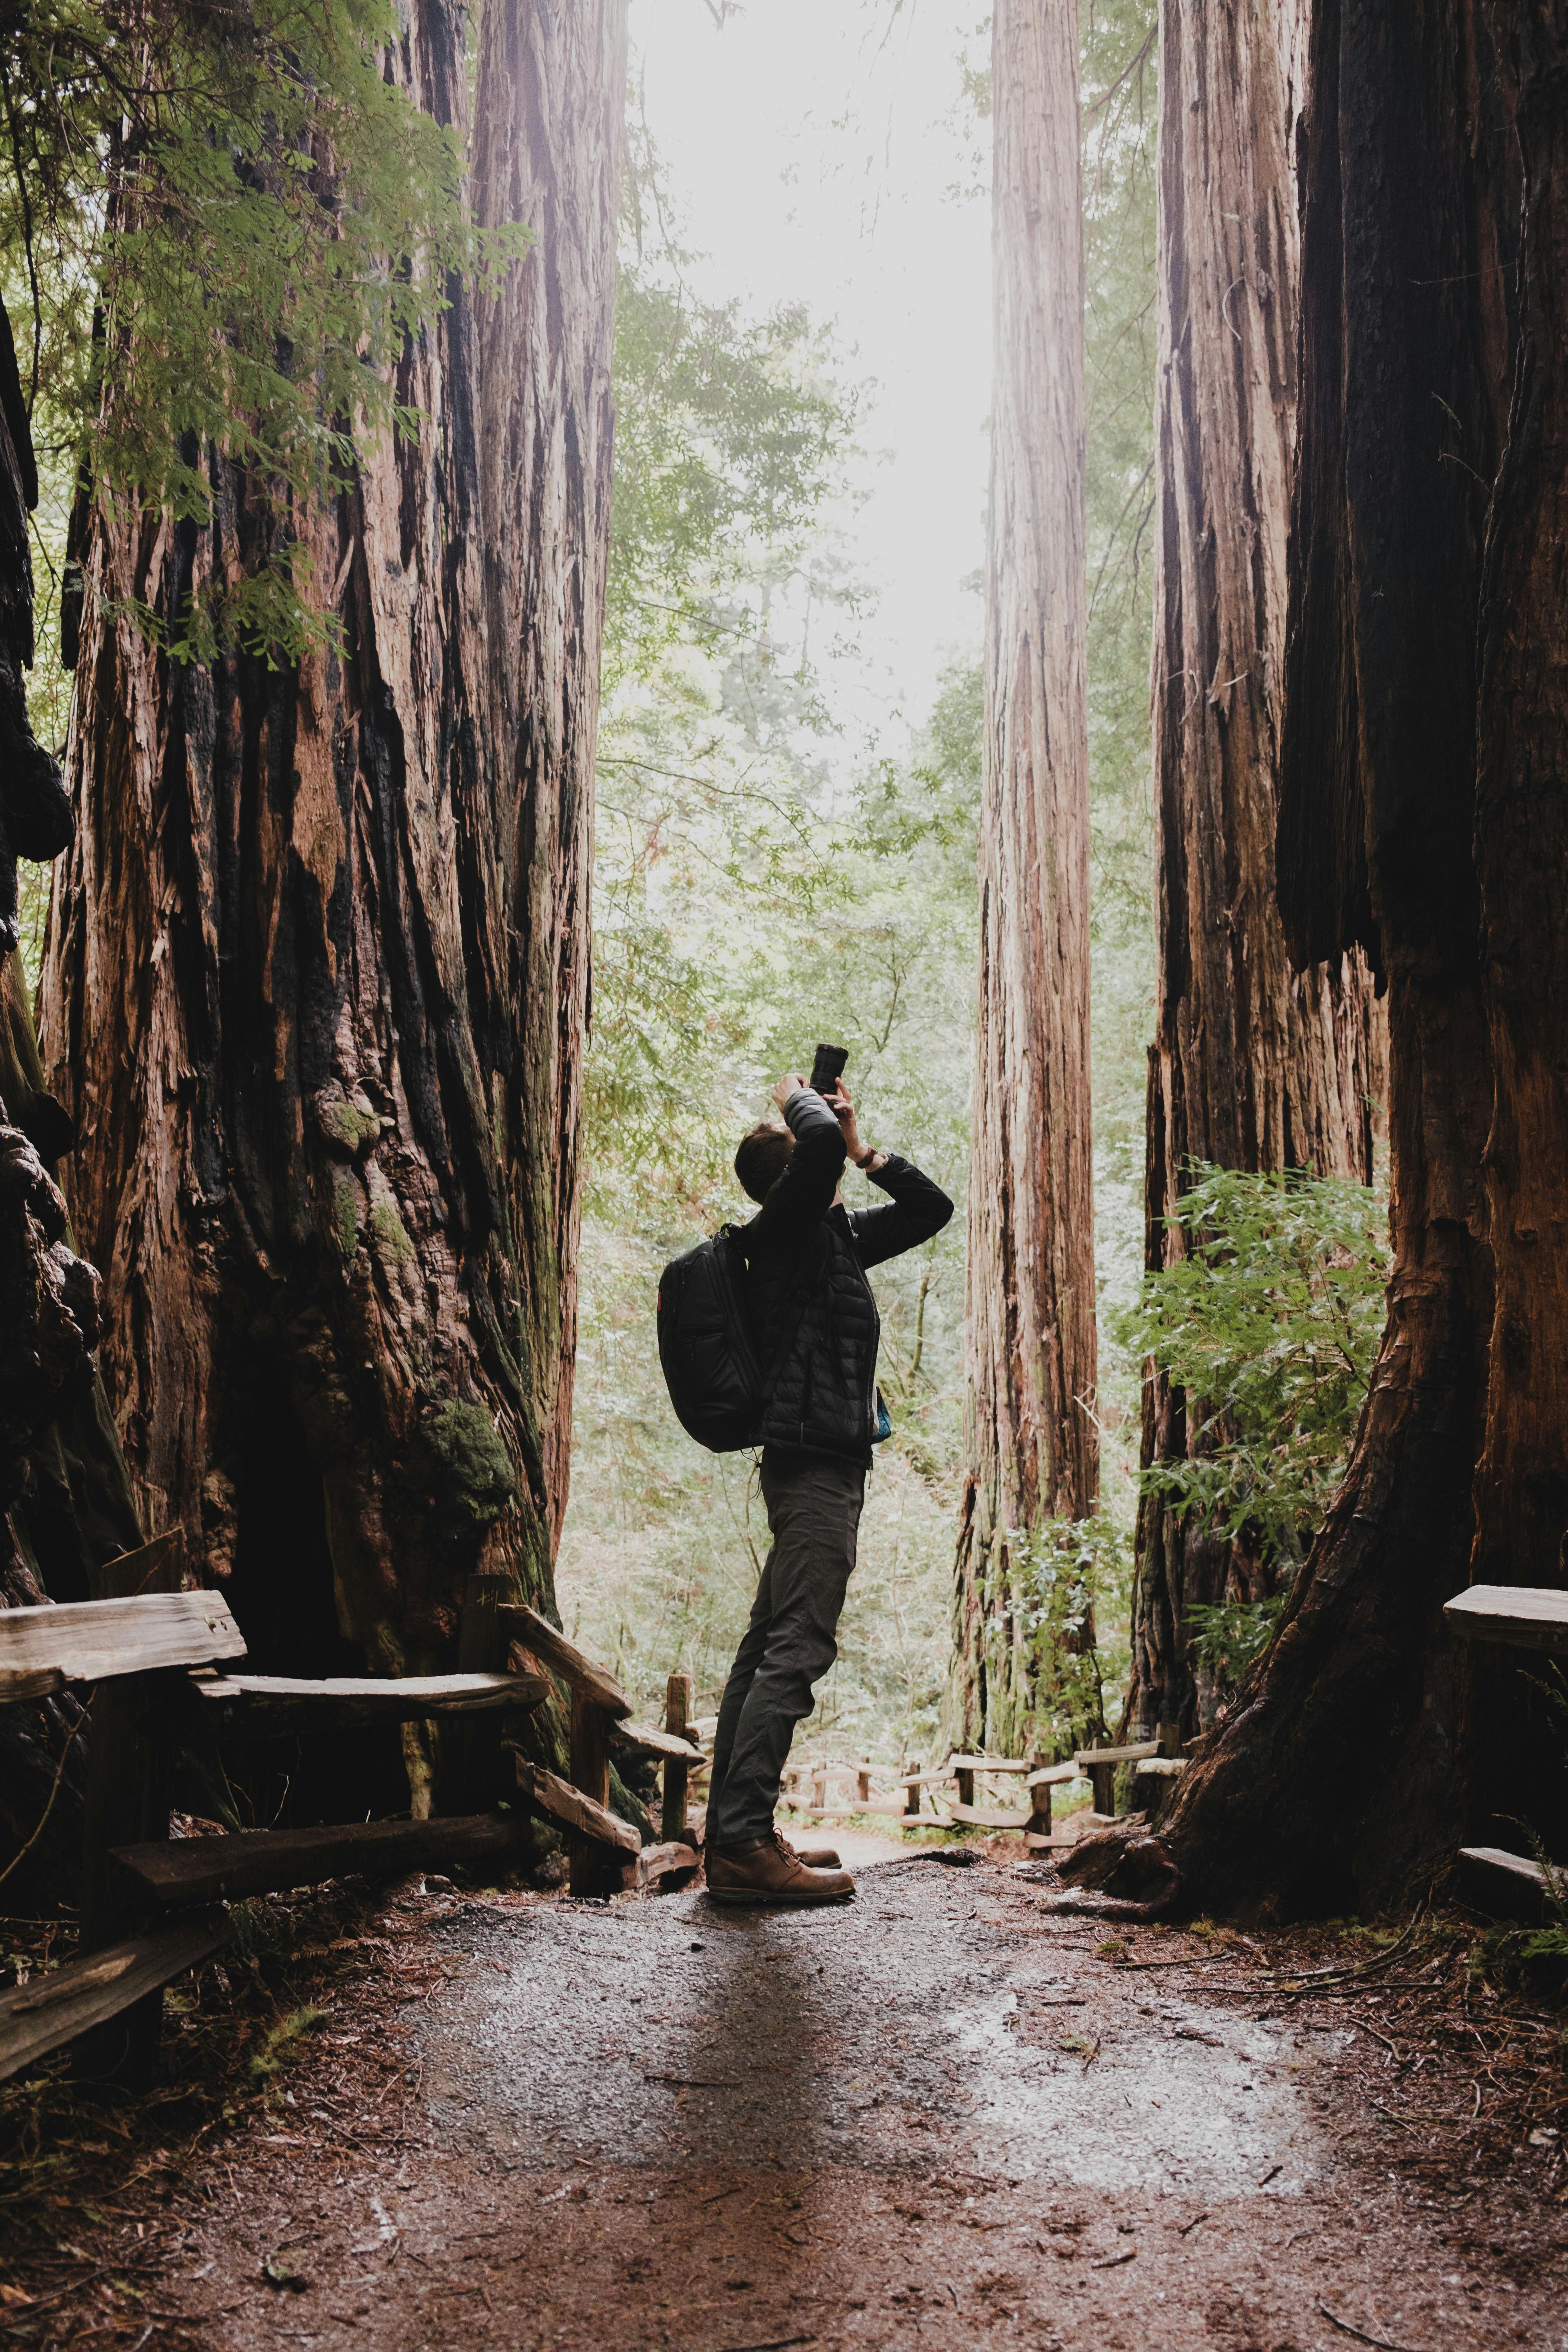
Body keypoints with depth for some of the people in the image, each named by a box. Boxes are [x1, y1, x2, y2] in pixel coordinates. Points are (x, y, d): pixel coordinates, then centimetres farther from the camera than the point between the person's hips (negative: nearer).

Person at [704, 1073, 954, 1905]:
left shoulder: (838, 1232, 21)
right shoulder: (785, 1226, -7)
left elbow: (932, 1209, 29)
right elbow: (822, 1143, -26)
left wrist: (861, 1150, 19)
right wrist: (798, 1097, -4)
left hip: (822, 1467, 10)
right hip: (816, 1461, -10)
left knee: (769, 1648, 9)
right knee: (796, 1649, -14)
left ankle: (731, 1836, 13)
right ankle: (745, 1843, -16)